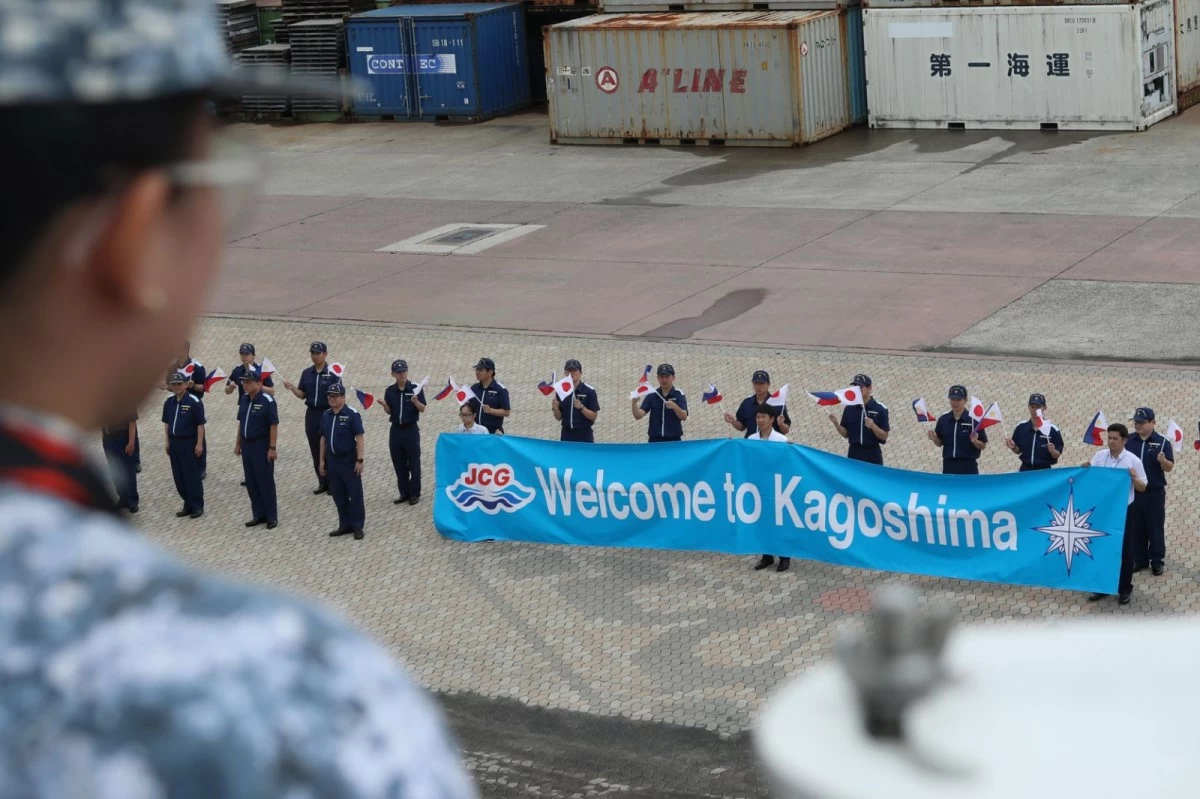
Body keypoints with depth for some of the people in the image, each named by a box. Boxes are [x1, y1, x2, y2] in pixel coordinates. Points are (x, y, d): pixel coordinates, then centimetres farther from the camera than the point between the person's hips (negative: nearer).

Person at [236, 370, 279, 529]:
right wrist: (238, 444, 14)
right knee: (251, 482, 11)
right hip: (247, 445, 7)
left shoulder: (267, 401, -15)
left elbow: (273, 425, -15)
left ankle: (271, 517, 10)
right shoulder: (244, 399, 7)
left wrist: (272, 448, -18)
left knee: (265, 482, 0)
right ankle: (259, 515, 22)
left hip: (261, 445, -7)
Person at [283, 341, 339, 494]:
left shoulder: (332, 373, -8)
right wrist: (292, 388, -8)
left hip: (328, 414, -5)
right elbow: (302, 395, 10)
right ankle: (322, 482, 19)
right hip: (312, 414, 5)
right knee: (316, 449, 9)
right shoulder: (306, 373, 7)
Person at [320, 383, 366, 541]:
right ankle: (345, 525, 21)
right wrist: (322, 460, 11)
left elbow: (359, 439, -12)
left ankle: (358, 526, 6)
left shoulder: (352, 415, -11)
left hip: (349, 460, -6)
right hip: (332, 460, 6)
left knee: (355, 494, 0)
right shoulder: (326, 415, 7)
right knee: (338, 495, 11)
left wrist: (359, 460, -17)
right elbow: (323, 439, 14)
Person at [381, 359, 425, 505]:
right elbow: (388, 412, 8)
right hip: (396, 430, 4)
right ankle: (404, 492, 19)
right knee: (399, 463, 9)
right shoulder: (390, 391, 4)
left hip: (411, 429, -4)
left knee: (414, 463, 2)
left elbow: (422, 409, -7)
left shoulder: (415, 389, -6)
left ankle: (415, 493, 10)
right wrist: (384, 404, -12)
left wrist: (415, 401, -27)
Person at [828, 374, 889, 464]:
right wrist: (836, 423, -8)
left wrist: (873, 426, -23)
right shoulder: (849, 408, 5)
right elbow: (845, 434, 9)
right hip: (854, 454, 3)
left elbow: (884, 436, -5)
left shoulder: (880, 409, -6)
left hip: (872, 455, -3)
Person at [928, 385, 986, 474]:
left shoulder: (973, 419, -6)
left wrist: (974, 441, -22)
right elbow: (940, 443, 15)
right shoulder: (943, 420, 6)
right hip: (949, 466, 4)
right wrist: (934, 439, -6)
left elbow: (983, 445, -1)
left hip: (968, 467, -4)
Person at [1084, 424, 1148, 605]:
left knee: (1124, 549, 5)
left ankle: (1125, 589, 16)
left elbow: (1142, 488, -3)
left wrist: (1134, 478, -23)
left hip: (1124, 510, -3)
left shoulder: (1133, 460, -8)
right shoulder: (1099, 456, 0)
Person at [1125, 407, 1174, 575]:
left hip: (1155, 492, -3)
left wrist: (1163, 461, -29)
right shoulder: (1128, 441, 2)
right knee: (1136, 528, 10)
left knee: (1155, 528, 4)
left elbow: (1169, 467, -7)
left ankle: (1157, 562, 12)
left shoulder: (1162, 441, -6)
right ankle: (1139, 560, 20)